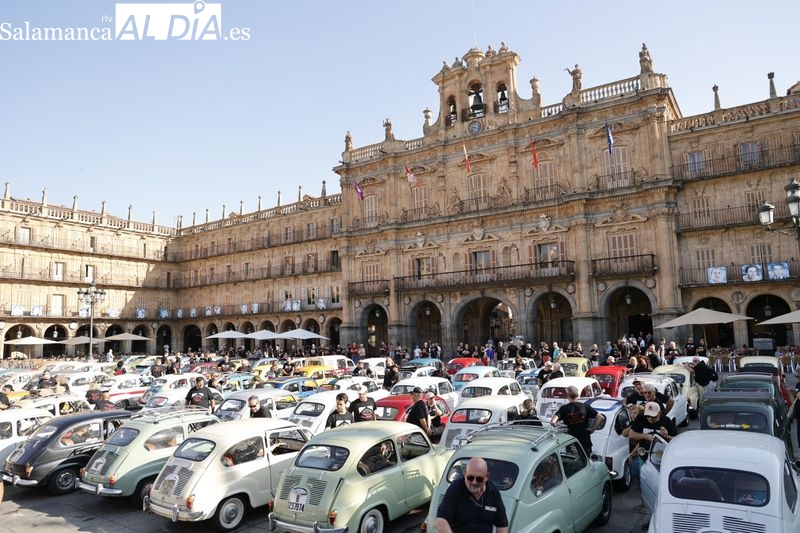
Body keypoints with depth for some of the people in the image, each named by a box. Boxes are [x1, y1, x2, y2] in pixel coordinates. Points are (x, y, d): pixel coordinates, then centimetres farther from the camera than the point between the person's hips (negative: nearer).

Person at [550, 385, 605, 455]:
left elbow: (553, 422, -24)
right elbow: (601, 418, -9)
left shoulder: (564, 408, -9)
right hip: (585, 442, 1)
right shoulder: (585, 406, -3)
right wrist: (593, 428, -1)